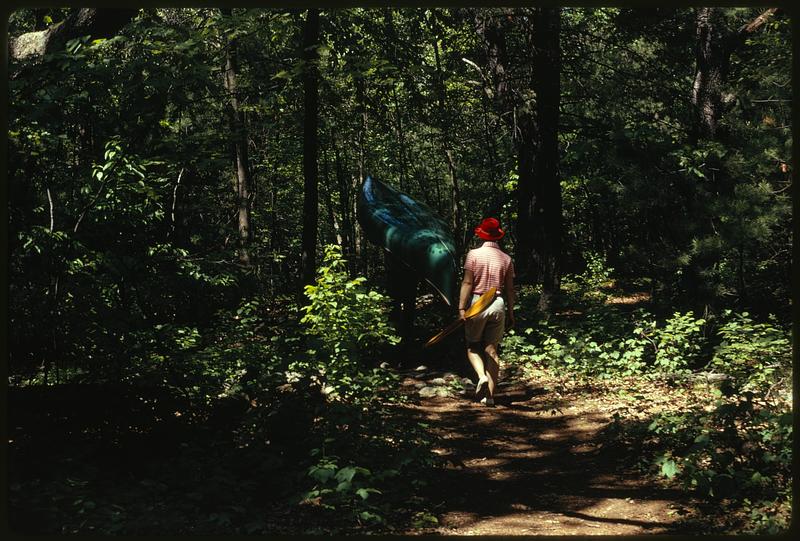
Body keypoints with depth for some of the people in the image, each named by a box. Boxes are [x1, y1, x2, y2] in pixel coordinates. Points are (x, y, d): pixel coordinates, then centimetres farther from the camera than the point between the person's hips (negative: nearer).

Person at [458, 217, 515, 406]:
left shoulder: (474, 254, -6)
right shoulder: (506, 259, 2)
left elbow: (467, 283, -10)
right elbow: (509, 289, 5)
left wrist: (461, 307, -9)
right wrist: (511, 313, 13)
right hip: (498, 305, 3)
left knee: (472, 346, 13)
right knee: (491, 349, 7)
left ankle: (482, 376, -14)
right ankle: (490, 395, 6)